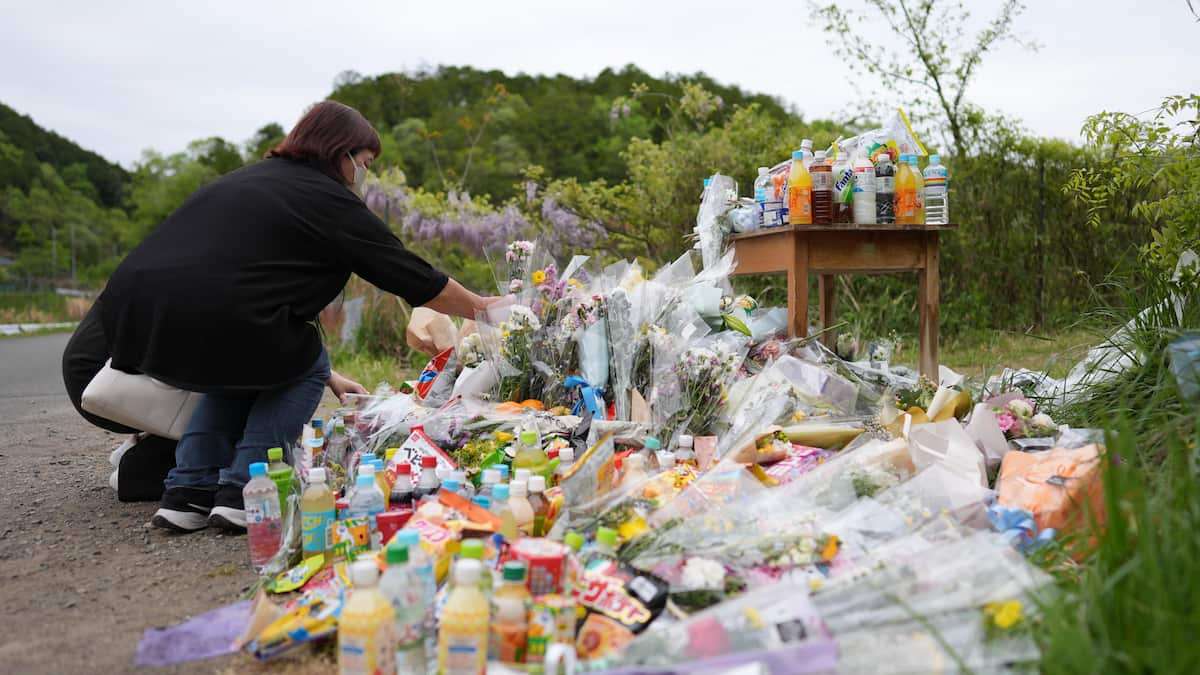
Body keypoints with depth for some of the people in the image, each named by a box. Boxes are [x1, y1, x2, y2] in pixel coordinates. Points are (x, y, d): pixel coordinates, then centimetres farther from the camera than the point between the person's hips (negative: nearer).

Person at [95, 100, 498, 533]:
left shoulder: (249, 178, 28)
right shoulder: (328, 198, 4)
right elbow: (416, 279, 8)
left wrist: (328, 380, 36)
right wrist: (480, 308, 26)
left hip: (130, 323, 8)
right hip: (205, 329, -8)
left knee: (244, 361, 30)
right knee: (306, 368, 16)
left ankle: (188, 489, 19)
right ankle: (241, 492, 5)